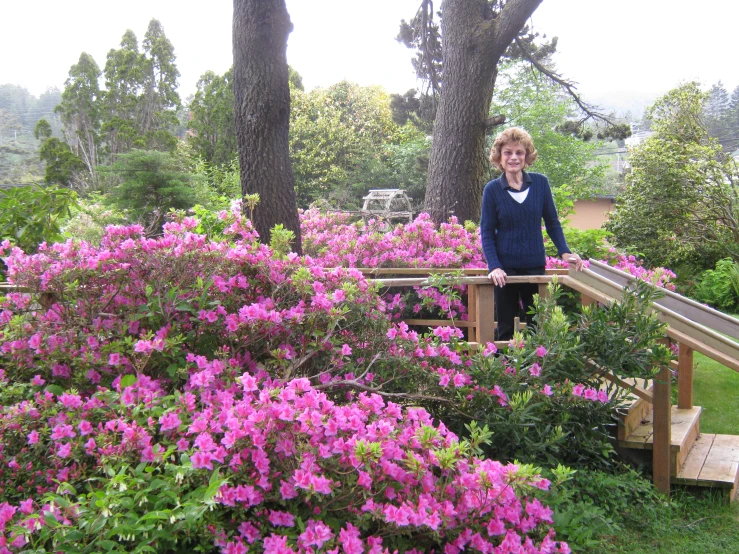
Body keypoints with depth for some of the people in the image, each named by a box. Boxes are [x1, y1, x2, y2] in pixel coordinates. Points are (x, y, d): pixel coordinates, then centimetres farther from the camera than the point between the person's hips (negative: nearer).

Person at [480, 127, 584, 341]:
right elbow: (487, 233, -3)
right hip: (506, 268, -1)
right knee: (506, 328, 8)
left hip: (535, 266, 2)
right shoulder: (492, 189, -4)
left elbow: (552, 222, 8)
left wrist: (564, 251, -5)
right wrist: (493, 266, -15)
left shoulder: (540, 183, 0)